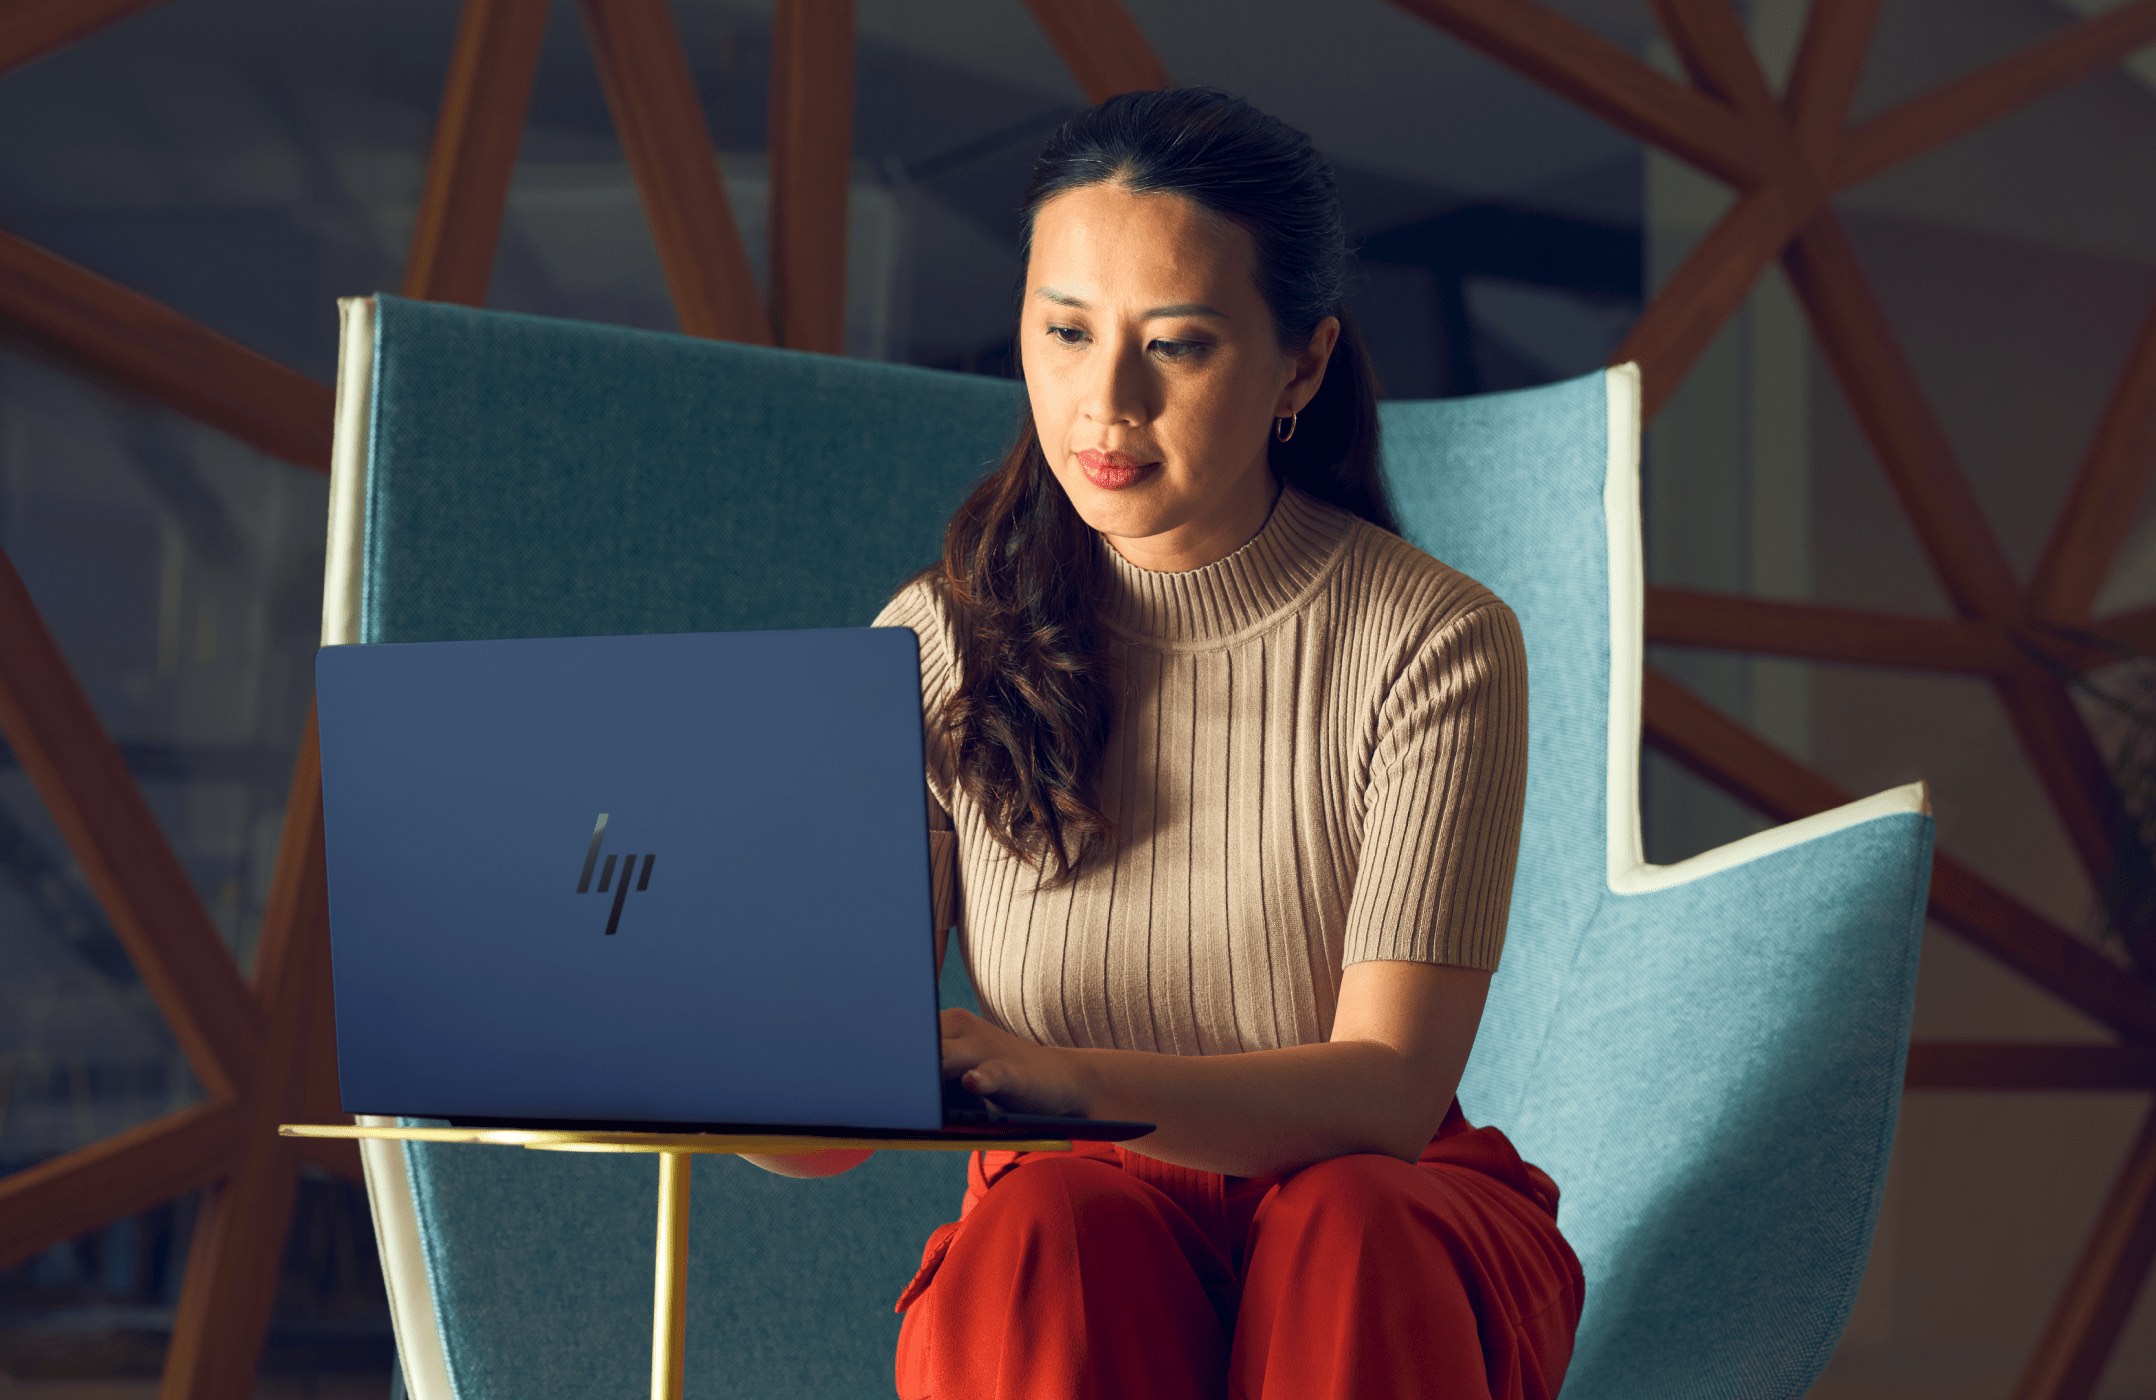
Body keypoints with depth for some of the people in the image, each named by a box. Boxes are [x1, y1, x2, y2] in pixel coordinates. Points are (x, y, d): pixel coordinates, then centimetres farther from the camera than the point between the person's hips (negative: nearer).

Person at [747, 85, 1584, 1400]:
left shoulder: (1434, 641, -10)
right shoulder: (940, 646, -4)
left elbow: (1386, 1089, -21)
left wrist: (1071, 1079, -39)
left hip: (1385, 1227, -1)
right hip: (1067, 1279, 1)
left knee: (1348, 1231, -34)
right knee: (1051, 1229, -33)